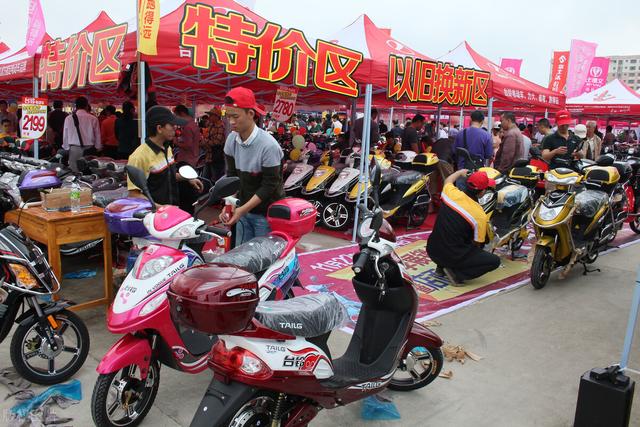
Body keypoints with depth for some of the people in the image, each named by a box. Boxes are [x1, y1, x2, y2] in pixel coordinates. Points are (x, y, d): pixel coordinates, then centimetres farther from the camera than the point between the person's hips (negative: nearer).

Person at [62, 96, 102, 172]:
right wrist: (98, 148, 14)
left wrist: (66, 148, 19)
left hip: (74, 149, 0)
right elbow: (97, 135, 2)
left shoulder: (68, 118, 1)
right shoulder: (93, 119, -2)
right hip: (89, 149, 0)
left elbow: (65, 135, 7)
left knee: (74, 172, 3)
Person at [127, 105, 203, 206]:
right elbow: (134, 194, -19)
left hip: (173, 210, 7)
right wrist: (160, 207, -27)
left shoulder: (167, 148, 6)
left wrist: (188, 178, 9)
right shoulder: (139, 156, -19)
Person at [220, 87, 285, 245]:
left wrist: (242, 210, -23)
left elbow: (269, 185, -20)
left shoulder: (268, 145, -23)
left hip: (266, 213, -6)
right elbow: (232, 175, 2)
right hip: (243, 208, 6)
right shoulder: (231, 139, -4)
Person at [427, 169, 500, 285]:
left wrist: (460, 172, 37)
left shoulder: (451, 193, -8)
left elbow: (448, 180, 18)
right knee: (495, 261, 5)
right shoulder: (480, 216, -19)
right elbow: (477, 244, -5)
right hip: (453, 256, -6)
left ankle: (441, 266, 25)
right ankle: (457, 273, -5)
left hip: (432, 251, 6)